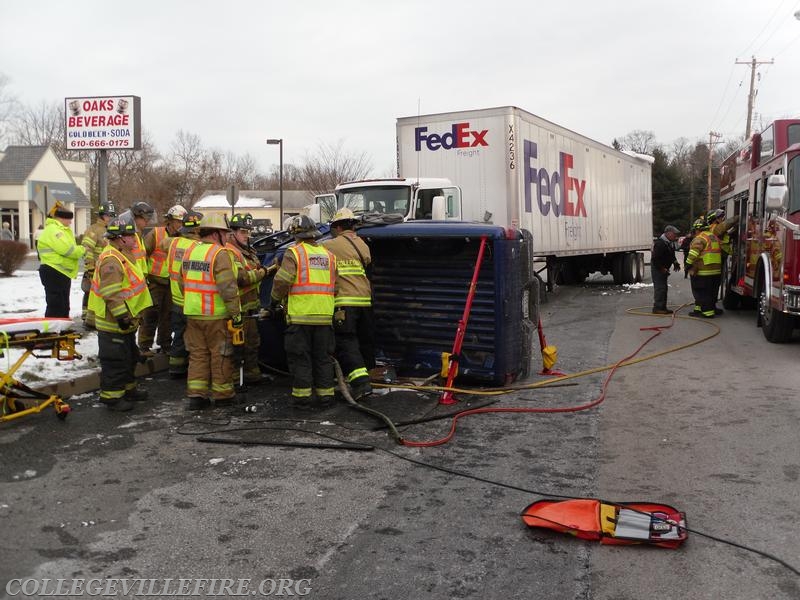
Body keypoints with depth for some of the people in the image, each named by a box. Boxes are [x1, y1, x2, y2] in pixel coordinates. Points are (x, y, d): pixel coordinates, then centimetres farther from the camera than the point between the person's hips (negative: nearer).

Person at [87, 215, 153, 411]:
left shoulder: (123, 256, 14)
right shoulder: (111, 260, -22)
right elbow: (111, 294, -27)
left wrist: (130, 316, 26)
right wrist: (122, 316, -26)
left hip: (126, 322, 11)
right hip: (113, 323, -11)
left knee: (129, 357, 21)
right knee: (115, 360, -2)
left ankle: (127, 389, 35)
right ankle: (111, 396, 7)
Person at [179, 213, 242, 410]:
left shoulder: (190, 251, 10)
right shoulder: (219, 254, -16)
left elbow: (183, 282, 17)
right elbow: (228, 288, -21)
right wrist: (236, 313, -16)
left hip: (192, 313, 7)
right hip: (216, 315, -7)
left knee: (197, 354, 14)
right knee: (221, 355, 7)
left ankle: (196, 394, 12)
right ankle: (222, 393, 18)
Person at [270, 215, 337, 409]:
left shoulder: (294, 253, -4)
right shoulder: (328, 255, 13)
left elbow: (282, 281, -10)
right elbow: (334, 285, 15)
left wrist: (275, 300, 6)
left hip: (300, 314, -4)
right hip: (325, 314, 5)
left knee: (300, 357, 3)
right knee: (323, 357, 13)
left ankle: (302, 396, 5)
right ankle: (325, 394, 17)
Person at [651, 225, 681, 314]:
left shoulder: (670, 243, 8)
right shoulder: (660, 243, -24)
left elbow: (671, 255, 24)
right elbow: (655, 259, -27)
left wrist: (675, 262, 8)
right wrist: (663, 269, -23)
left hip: (663, 269, 10)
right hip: (657, 269, -10)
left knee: (664, 287, 14)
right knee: (660, 287, -11)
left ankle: (662, 307, 21)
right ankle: (657, 308, -8)